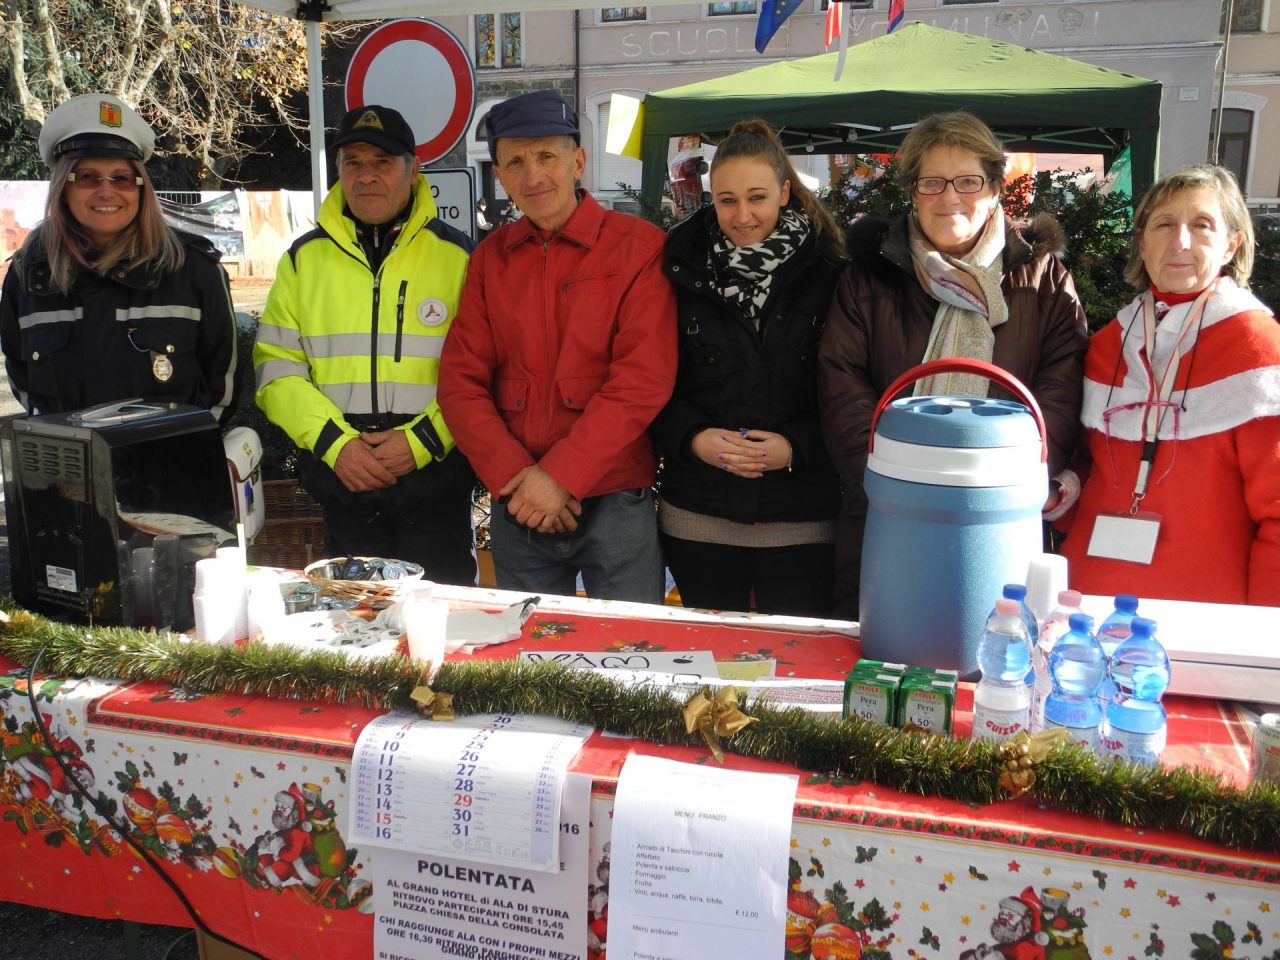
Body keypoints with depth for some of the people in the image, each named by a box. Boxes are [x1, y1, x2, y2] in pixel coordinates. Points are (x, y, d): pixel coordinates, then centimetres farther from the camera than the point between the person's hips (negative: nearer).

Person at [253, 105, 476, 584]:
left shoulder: (456, 254, 3)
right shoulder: (305, 258, 10)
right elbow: (276, 370, 5)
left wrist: (423, 439, -15)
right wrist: (335, 442, -9)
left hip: (436, 481, -2)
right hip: (341, 482, 2)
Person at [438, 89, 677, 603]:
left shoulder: (639, 246, -5)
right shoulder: (490, 257, 8)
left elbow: (643, 380, -13)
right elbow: (460, 380, 3)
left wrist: (560, 477, -16)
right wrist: (514, 474, -10)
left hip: (615, 502, -3)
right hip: (515, 504, 4)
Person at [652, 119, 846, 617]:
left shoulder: (827, 275, -2)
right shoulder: (682, 270, 1)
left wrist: (797, 445, -16)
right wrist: (693, 437, -12)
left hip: (801, 518, -1)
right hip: (699, 515, 2)